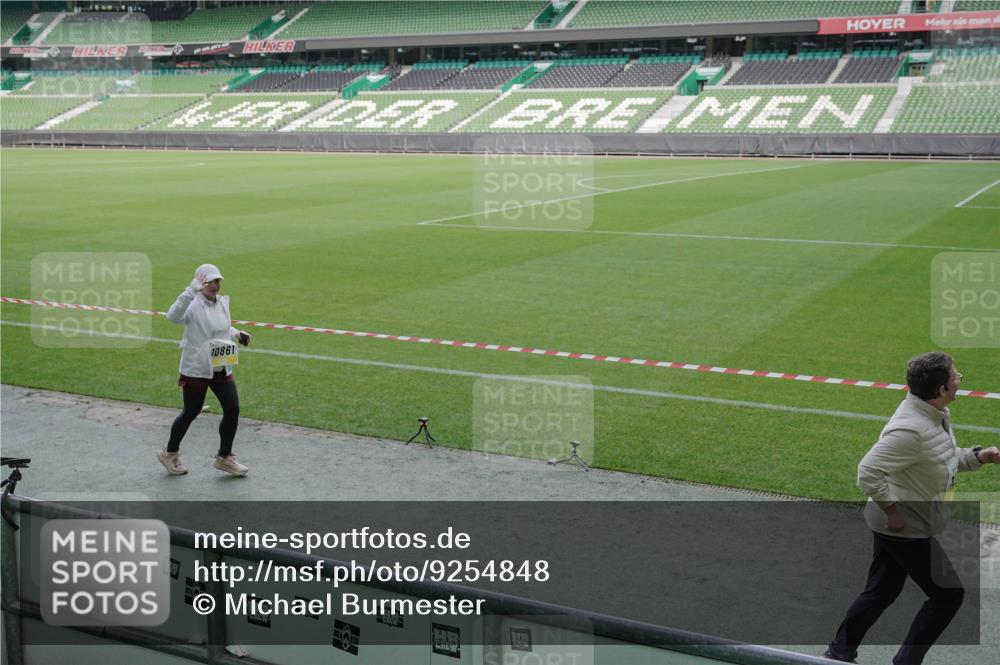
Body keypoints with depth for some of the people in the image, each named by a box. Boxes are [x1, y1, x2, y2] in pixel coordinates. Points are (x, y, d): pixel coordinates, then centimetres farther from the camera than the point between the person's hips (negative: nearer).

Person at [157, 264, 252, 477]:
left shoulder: (223, 302, 7)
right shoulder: (193, 305, -17)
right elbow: (173, 316, -39)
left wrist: (237, 335, 4)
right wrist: (191, 291, -48)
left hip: (222, 369, 6)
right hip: (196, 369, -6)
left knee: (233, 409, 0)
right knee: (191, 413, 6)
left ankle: (225, 457, 17)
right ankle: (170, 453, 29)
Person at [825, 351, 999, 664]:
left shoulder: (936, 416, 3)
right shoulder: (910, 429, -29)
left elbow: (946, 460, 18)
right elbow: (868, 473, -31)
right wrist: (892, 510, -24)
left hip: (893, 525, 10)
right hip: (907, 527, -10)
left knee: (880, 593, 20)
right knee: (948, 593, 3)